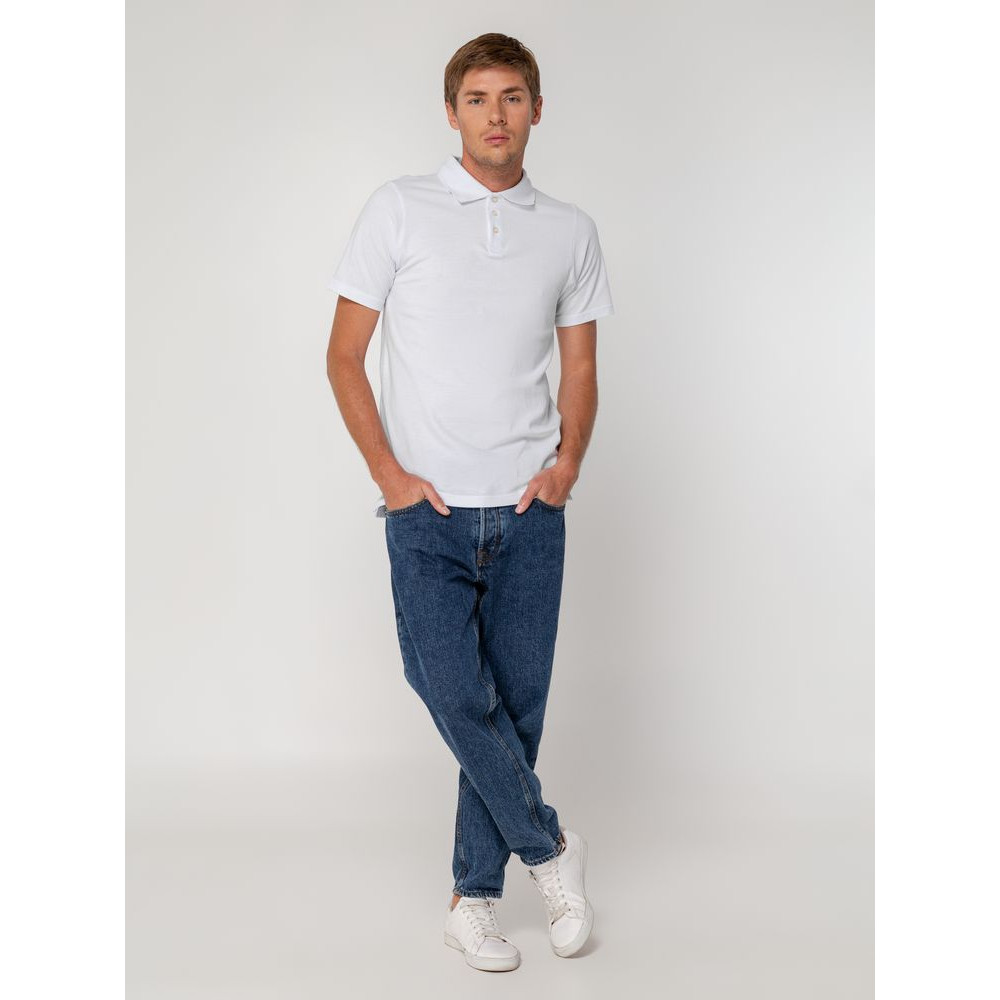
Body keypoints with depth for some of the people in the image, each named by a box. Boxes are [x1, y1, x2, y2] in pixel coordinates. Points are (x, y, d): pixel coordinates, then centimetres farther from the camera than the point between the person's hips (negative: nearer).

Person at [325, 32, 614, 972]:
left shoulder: (570, 231, 10)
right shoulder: (398, 209, 2)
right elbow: (344, 354, 3)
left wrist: (569, 458, -2)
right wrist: (388, 471, -6)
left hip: (528, 510, 2)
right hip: (428, 508, -2)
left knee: (515, 704, 5)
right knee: (456, 694, -10)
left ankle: (474, 897, 20)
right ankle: (547, 845, 15)